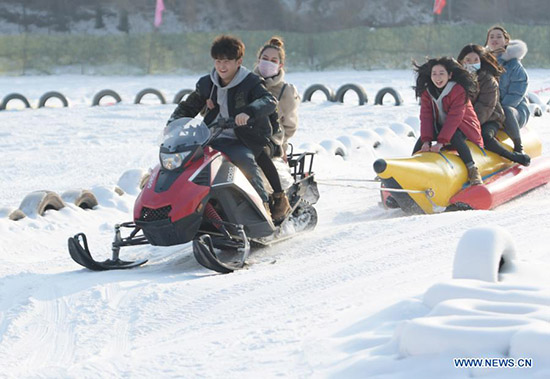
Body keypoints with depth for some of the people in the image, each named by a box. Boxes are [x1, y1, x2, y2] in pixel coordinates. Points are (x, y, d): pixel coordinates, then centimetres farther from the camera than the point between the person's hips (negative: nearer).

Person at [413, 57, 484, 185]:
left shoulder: (459, 90, -22)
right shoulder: (427, 92, -5)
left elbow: (454, 117, -29)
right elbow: (426, 117, -13)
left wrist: (441, 141, -37)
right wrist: (426, 140, -29)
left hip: (462, 126, -6)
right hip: (440, 126, 6)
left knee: (455, 137, -36)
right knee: (422, 138, -16)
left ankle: (473, 170, -33)